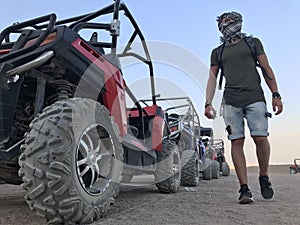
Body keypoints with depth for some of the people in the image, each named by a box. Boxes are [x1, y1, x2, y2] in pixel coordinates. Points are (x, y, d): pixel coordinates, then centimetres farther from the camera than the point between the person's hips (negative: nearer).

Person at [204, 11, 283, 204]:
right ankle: (245, 189, -3)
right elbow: (212, 78, 14)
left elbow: (267, 69, 11)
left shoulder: (253, 42, 17)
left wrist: (276, 95, 0)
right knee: (237, 143, -6)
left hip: (255, 98, -1)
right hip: (231, 101, 1)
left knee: (261, 138, -11)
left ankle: (264, 177, 14)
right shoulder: (217, 52, 20)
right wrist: (208, 103, 0)